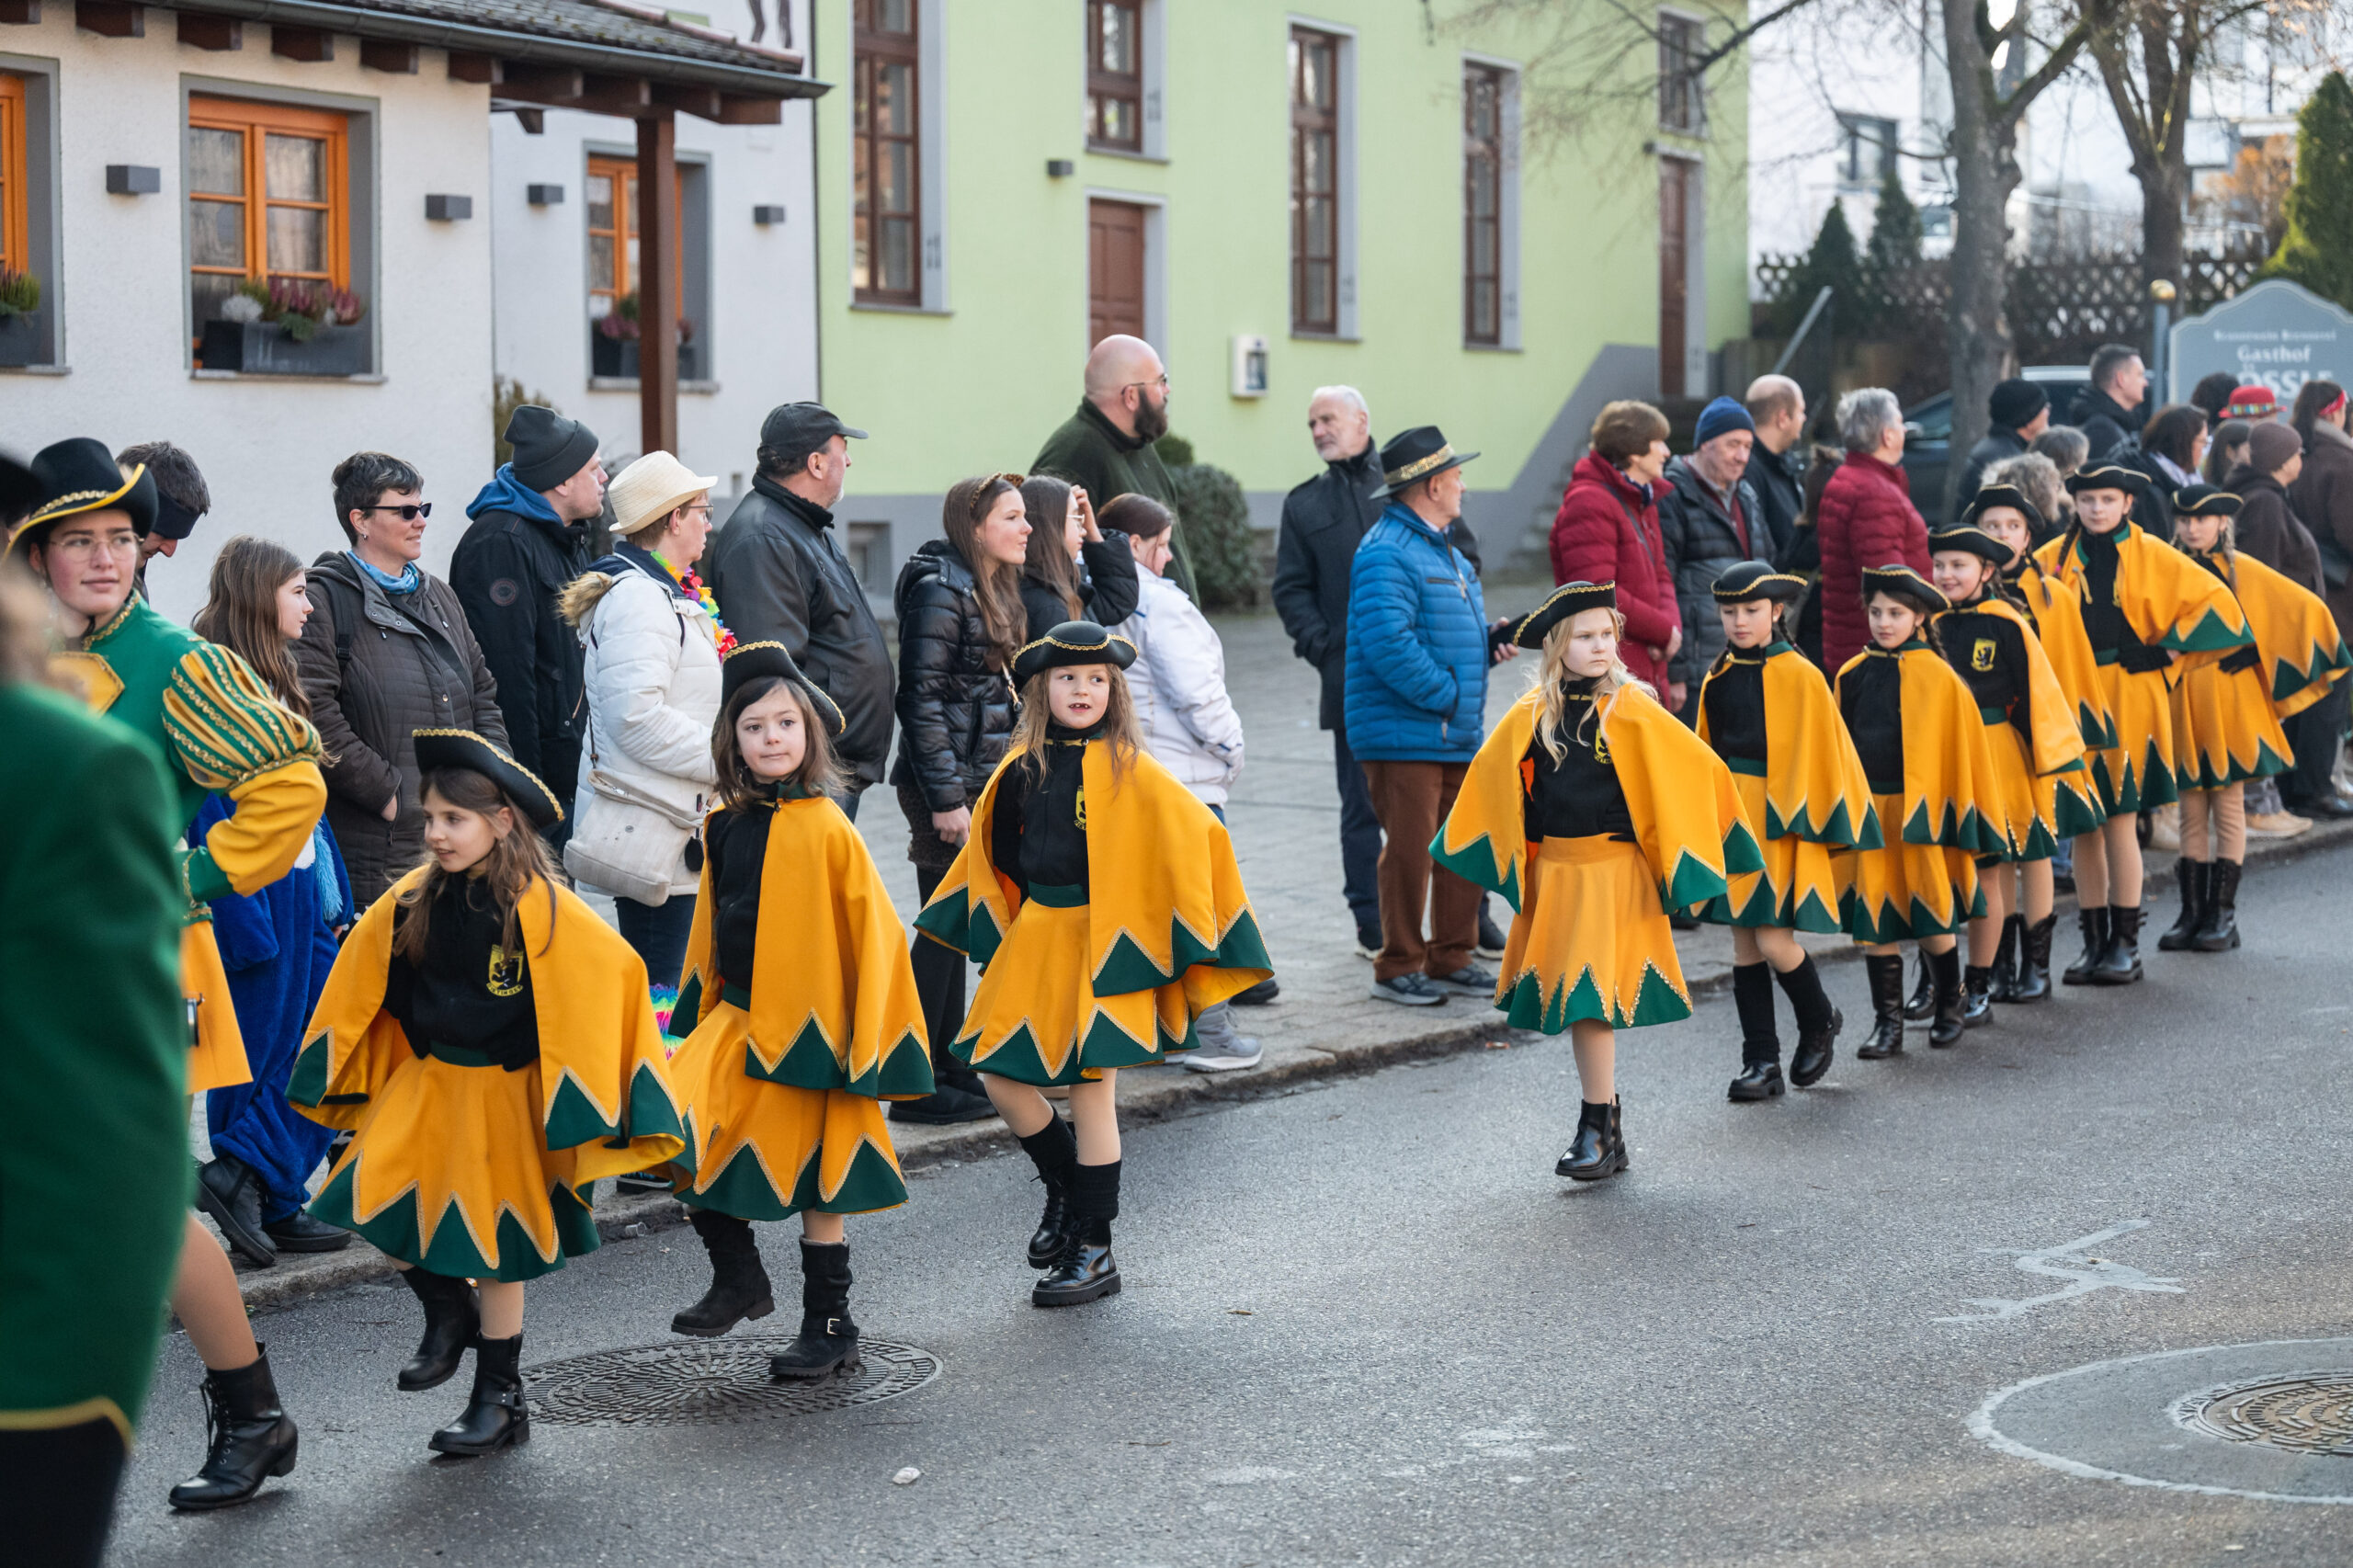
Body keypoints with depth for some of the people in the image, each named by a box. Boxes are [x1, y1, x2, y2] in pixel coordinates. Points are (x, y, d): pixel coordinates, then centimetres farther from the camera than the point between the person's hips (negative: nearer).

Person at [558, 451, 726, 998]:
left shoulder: (664, 593, 18)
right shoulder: (636, 598, -15)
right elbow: (637, 717, -24)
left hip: (673, 824, 11)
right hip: (653, 830, -11)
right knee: (661, 989, -8)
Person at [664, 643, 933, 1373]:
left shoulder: (826, 829, -13)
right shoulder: (725, 827, 4)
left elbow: (874, 936, -11)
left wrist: (860, 1044, -11)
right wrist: (701, 1008, 19)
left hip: (807, 1032, -5)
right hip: (735, 1021, 6)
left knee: (816, 1186, 3)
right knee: (680, 1141, -5)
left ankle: (829, 1329, 18)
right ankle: (738, 1278, 16)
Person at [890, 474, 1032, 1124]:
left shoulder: (994, 590, 14)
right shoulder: (940, 591, -15)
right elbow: (921, 700, -18)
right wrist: (945, 798, -20)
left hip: (982, 778, 9)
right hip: (947, 784, -9)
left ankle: (950, 1067, 21)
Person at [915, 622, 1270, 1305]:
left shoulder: (1128, 771, -10)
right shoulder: (1022, 767, 5)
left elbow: (1197, 836, -10)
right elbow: (998, 850, 20)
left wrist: (1183, 939, -9)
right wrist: (1003, 918, 17)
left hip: (1100, 948, -5)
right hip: (1032, 940, 5)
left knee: (1090, 1092, -1)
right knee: (1000, 1074, 4)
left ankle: (1095, 1253, 9)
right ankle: (1064, 1189, 30)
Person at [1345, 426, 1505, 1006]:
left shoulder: (1446, 552, 19)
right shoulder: (1387, 554, -15)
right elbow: (1388, 642, -25)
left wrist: (1491, 639, 7)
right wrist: (1449, 696, -19)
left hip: (1457, 736, 9)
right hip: (1405, 734, -9)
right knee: (1411, 850, -6)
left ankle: (1451, 958, 22)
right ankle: (1399, 968, 4)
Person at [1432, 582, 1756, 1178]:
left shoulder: (1630, 708, -6)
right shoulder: (1532, 715, 4)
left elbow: (1697, 768, -4)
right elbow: (1491, 776, 19)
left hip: (1613, 868, -5)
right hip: (1552, 869, 5)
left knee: (1591, 996, -10)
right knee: (1569, 996, 10)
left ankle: (1597, 1130, -3)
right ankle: (1605, 1113, 23)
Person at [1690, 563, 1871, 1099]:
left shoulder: (1800, 677, -6)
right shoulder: (1718, 679, 9)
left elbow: (1824, 754, -5)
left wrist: (1814, 825, -7)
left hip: (1782, 828, -5)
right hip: (1733, 822, 5)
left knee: (1773, 940, -10)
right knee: (1743, 942, 5)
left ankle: (1819, 1022, 18)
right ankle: (1762, 1061, 12)